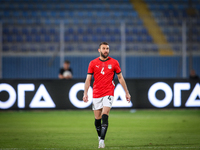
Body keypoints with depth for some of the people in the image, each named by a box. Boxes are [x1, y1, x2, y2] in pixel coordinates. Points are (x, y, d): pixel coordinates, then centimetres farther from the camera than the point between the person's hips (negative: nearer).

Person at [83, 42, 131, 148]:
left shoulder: (114, 63, 4)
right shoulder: (93, 63, 5)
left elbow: (120, 78, 11)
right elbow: (88, 79, 6)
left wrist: (127, 92, 11)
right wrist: (85, 93, -4)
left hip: (108, 93, -2)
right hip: (96, 94, 2)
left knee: (105, 116, -17)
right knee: (97, 119, 5)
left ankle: (102, 141, -20)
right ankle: (100, 137, 26)